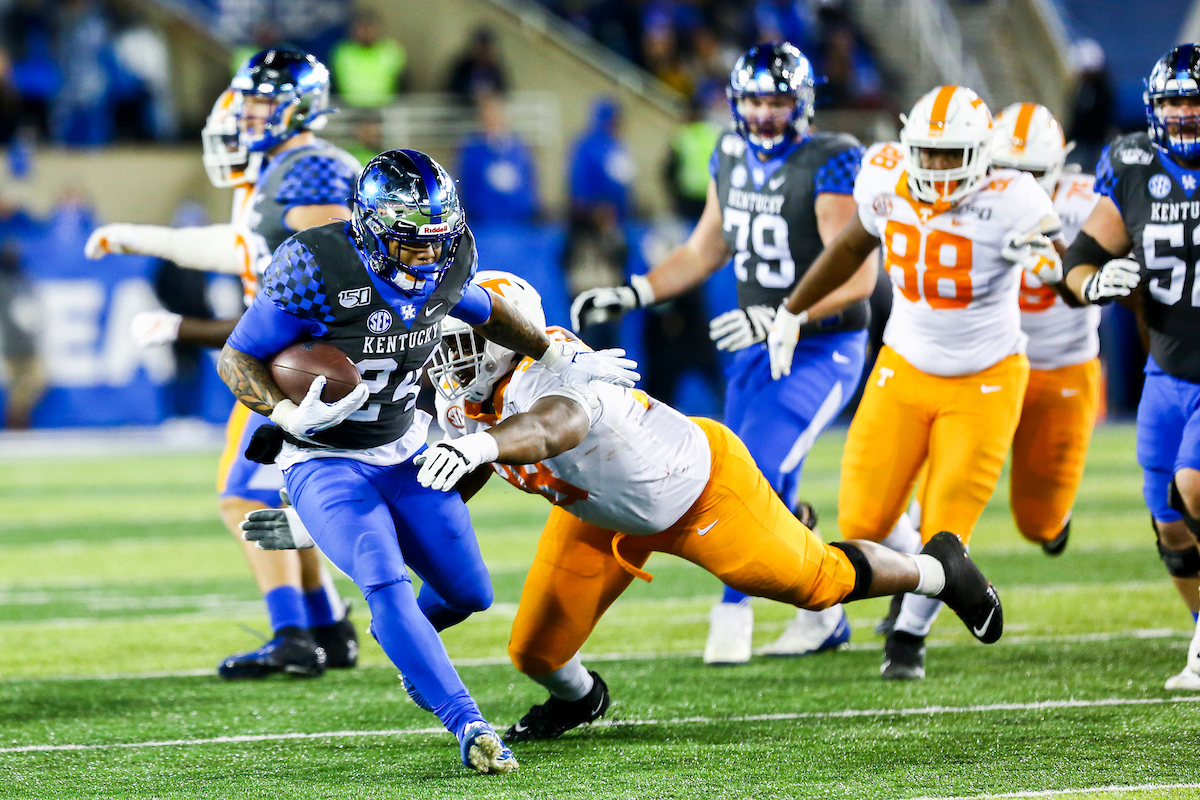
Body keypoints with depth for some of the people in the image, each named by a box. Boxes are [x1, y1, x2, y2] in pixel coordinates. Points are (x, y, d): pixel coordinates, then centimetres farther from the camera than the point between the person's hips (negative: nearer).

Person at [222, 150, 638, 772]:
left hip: (405, 451, 6)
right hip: (324, 460, -6)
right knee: (385, 582, -26)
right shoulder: (316, 269, -27)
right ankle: (469, 725, -27)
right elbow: (237, 359, -19)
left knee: (468, 592, 9)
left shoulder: (447, 260, -8)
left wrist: (562, 359, 16)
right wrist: (292, 416, -35)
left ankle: (409, 646, 45)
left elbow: (481, 311, 16)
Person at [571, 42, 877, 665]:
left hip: (823, 349, -7)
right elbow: (705, 252, 18)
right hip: (759, 350, 7)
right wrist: (629, 297, 8)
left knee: (758, 474, -19)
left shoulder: (831, 163, -18)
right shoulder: (732, 158, 5)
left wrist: (779, 317, -32)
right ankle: (823, 616, 25)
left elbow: (857, 275, -23)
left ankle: (734, 612, -6)